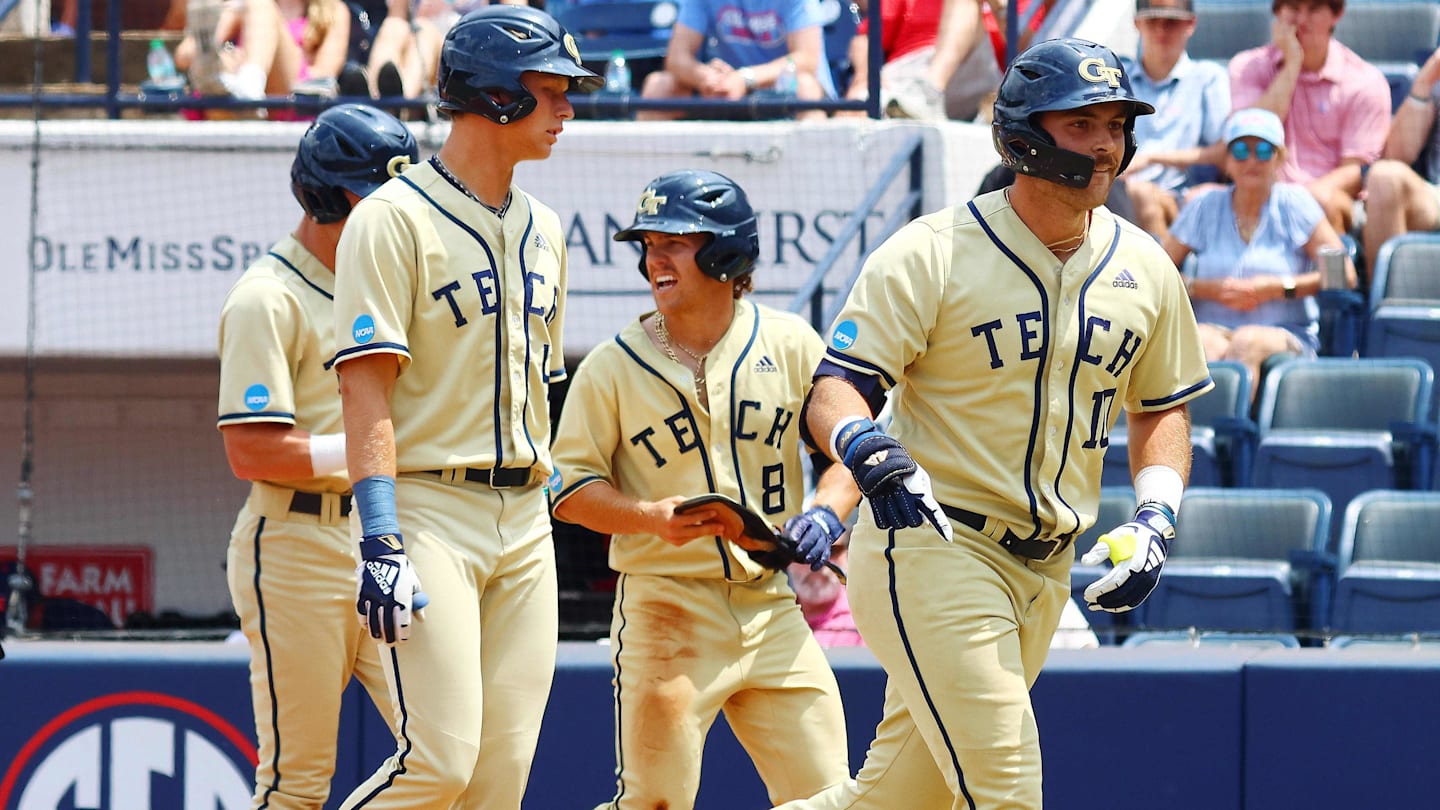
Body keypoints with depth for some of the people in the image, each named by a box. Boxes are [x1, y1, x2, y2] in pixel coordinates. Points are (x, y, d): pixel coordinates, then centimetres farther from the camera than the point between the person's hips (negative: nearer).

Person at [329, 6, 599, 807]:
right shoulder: (395, 218, -8)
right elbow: (366, 386, -15)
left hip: (524, 524, 7)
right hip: (431, 510, -7)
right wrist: (381, 540, -24)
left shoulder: (542, 228, 16)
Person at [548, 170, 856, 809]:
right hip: (665, 607, -3)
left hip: (770, 608, 3)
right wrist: (653, 516, -18)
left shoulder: (790, 345, 6)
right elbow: (569, 487, 0)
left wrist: (825, 514, -13)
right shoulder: (614, 365, 0)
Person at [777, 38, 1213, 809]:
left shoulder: (1142, 268, 8)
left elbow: (1162, 407, 21)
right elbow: (833, 391, -12)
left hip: (1046, 568, 6)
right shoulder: (932, 253, -9)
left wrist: (1155, 520, 3)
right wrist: (873, 455, -34)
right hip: (930, 546, -6)